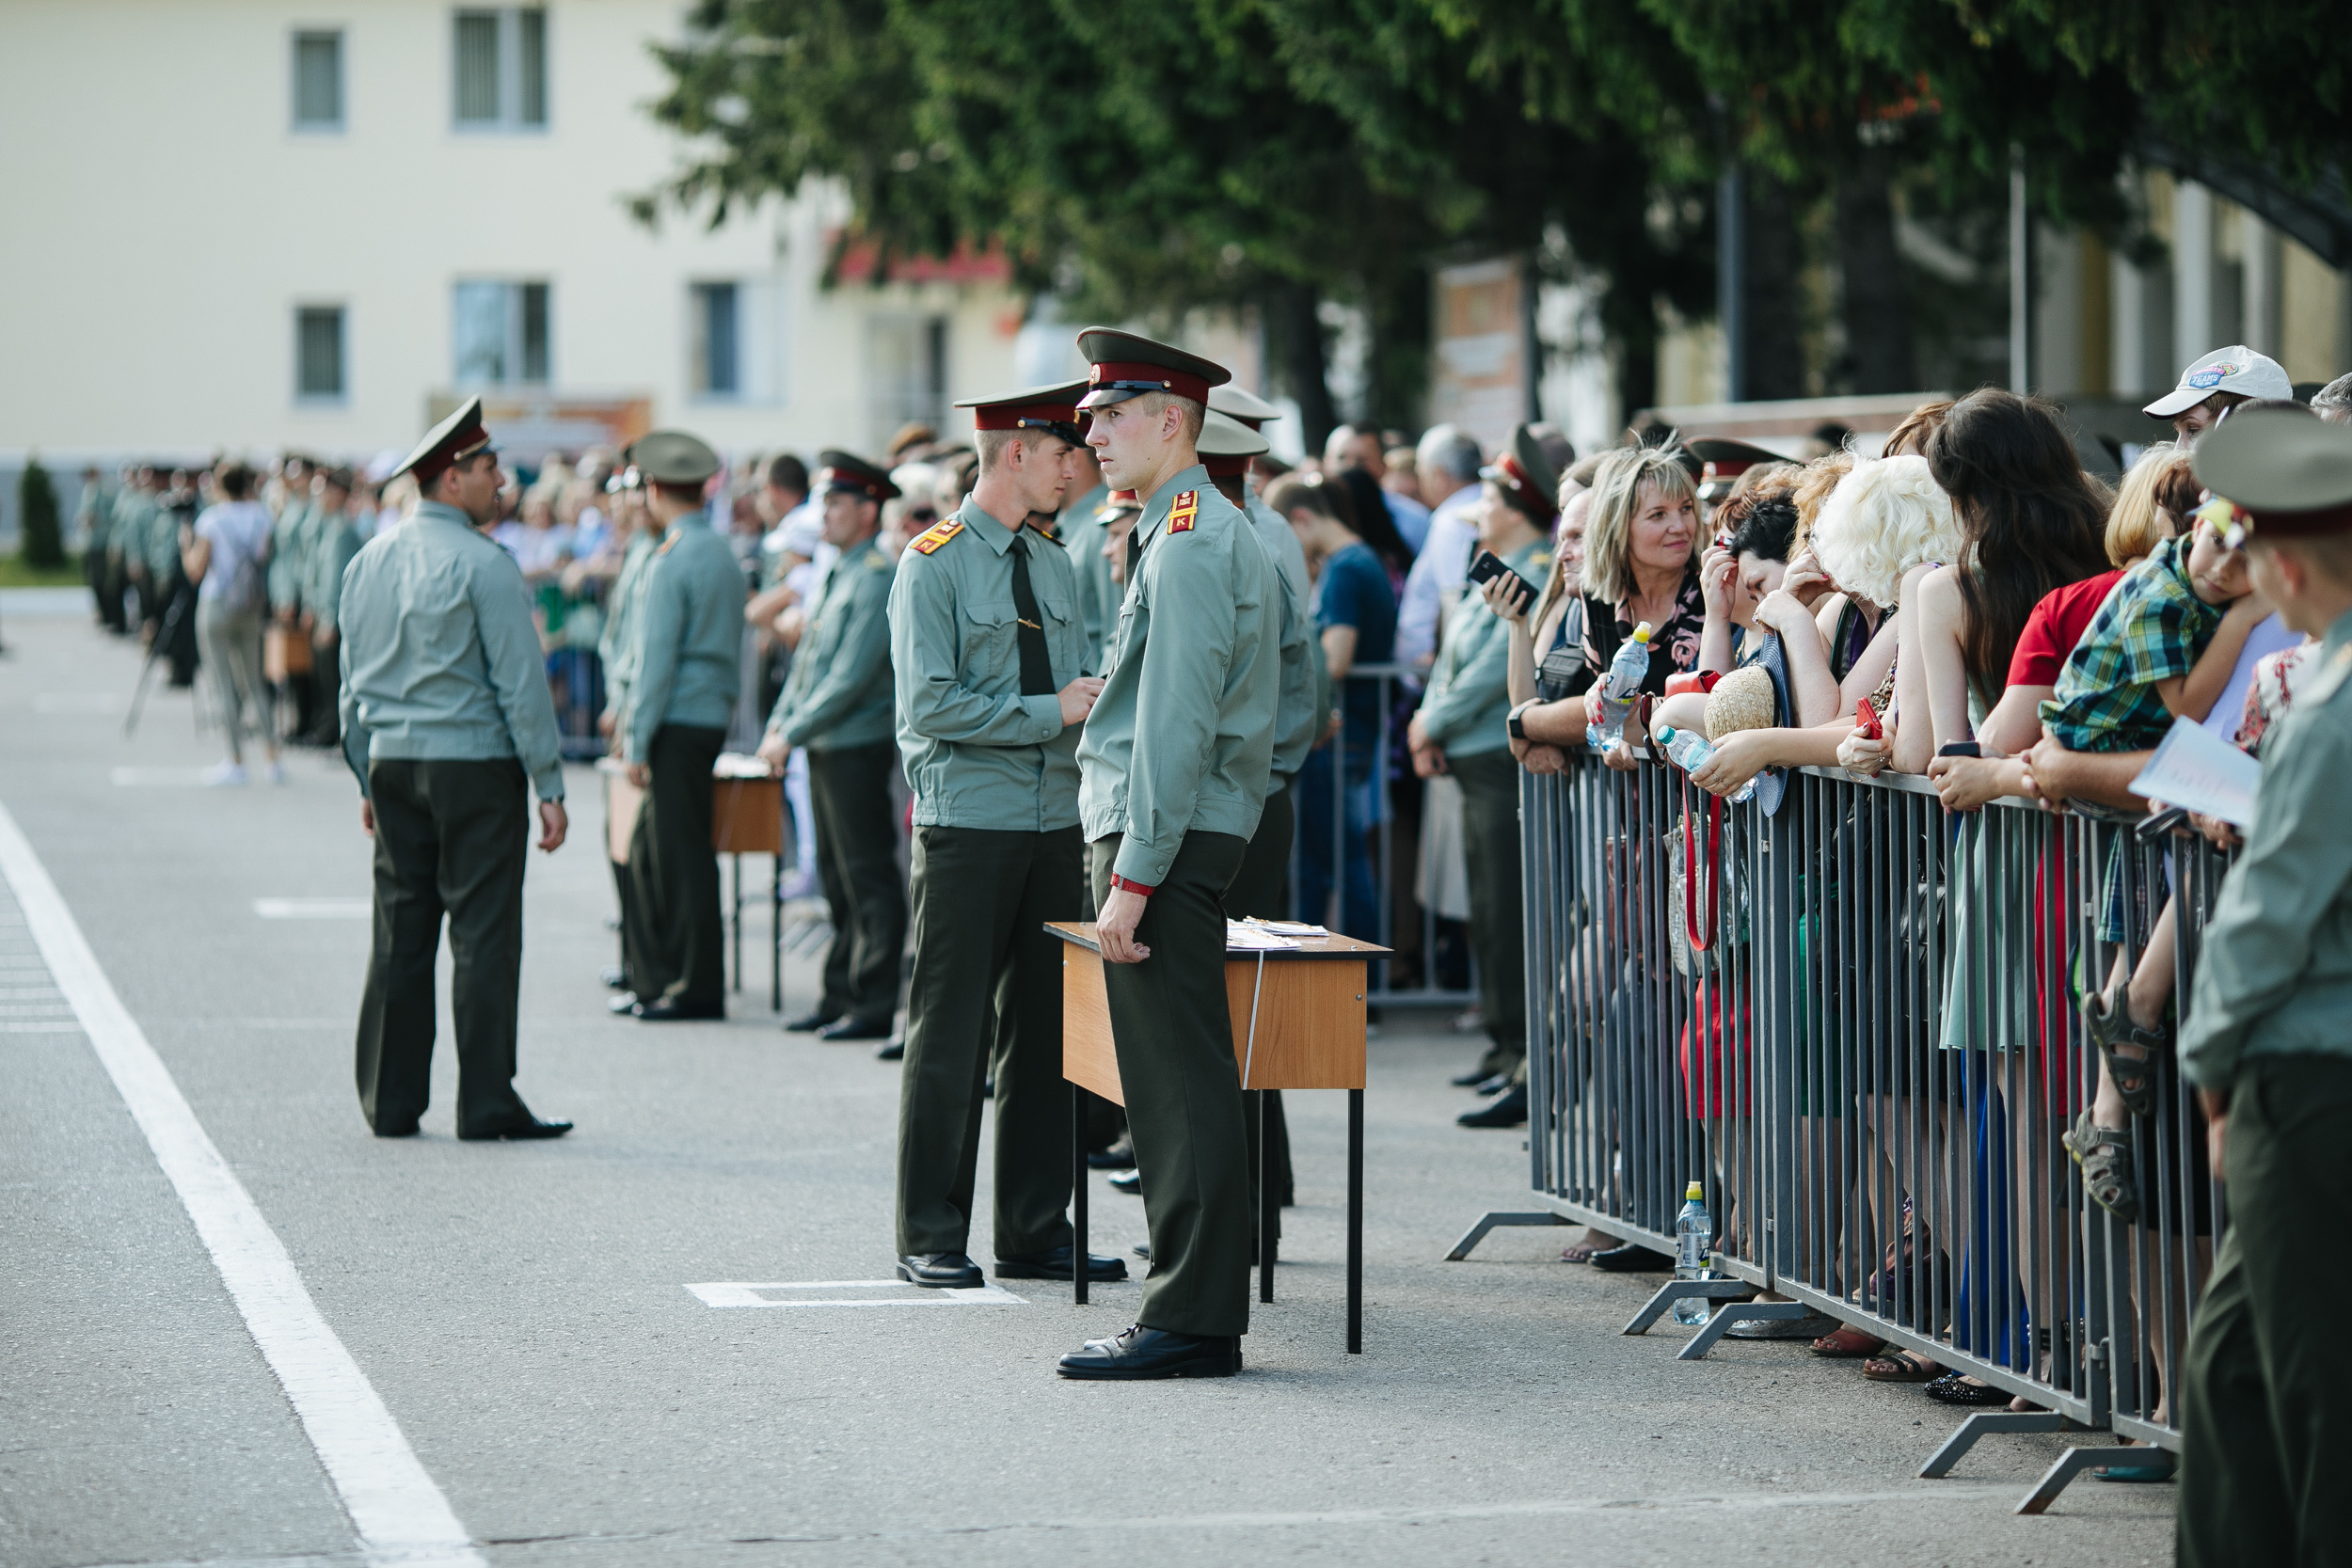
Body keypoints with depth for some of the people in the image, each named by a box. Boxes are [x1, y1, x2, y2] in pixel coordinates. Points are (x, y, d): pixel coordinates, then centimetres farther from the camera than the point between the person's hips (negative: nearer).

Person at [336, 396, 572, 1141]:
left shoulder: (369, 561, 11)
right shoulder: (483, 563, -11)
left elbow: (353, 682, 15)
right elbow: (520, 682, -12)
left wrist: (368, 778, 22)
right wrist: (549, 785, -9)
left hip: (394, 764, 7)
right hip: (475, 764, -7)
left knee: (399, 934, 9)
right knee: (483, 934, -3)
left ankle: (390, 1101, 11)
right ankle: (486, 1102, -3)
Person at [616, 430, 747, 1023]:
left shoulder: (673, 561, -14)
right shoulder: (724, 553, 14)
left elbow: (656, 658, -16)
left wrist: (638, 742, -12)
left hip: (679, 722, -9)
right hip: (713, 713, 9)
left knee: (682, 855, -3)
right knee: (649, 851, 14)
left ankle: (699, 989, 1)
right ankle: (653, 978, 17)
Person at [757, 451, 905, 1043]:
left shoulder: (878, 579, -15)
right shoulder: (838, 574, 15)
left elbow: (851, 678, -19)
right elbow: (808, 656, 21)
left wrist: (792, 734, -16)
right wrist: (780, 722, 9)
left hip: (858, 746, -9)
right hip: (824, 749, 9)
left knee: (868, 879, -4)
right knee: (838, 880, 13)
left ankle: (873, 1006, -1)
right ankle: (840, 998, 19)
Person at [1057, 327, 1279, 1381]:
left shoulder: (1189, 542, -15)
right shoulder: (1214, 531, 18)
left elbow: (1176, 728, -20)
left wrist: (1133, 878, -21)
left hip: (1167, 838, -11)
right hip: (1183, 843, 11)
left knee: (1179, 1089, -8)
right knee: (1176, 1087, 11)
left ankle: (1192, 1322, -6)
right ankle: (1193, 1305, 15)